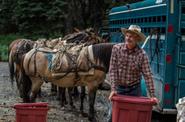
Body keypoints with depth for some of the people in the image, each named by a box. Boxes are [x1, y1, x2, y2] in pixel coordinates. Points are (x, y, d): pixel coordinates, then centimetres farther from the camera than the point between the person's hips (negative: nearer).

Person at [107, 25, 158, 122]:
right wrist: (113, 89, -16)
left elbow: (147, 75, -13)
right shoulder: (116, 48, -10)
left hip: (134, 90, -1)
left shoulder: (142, 54, -13)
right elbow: (113, 70, -10)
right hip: (119, 88, 1)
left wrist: (152, 95, -18)